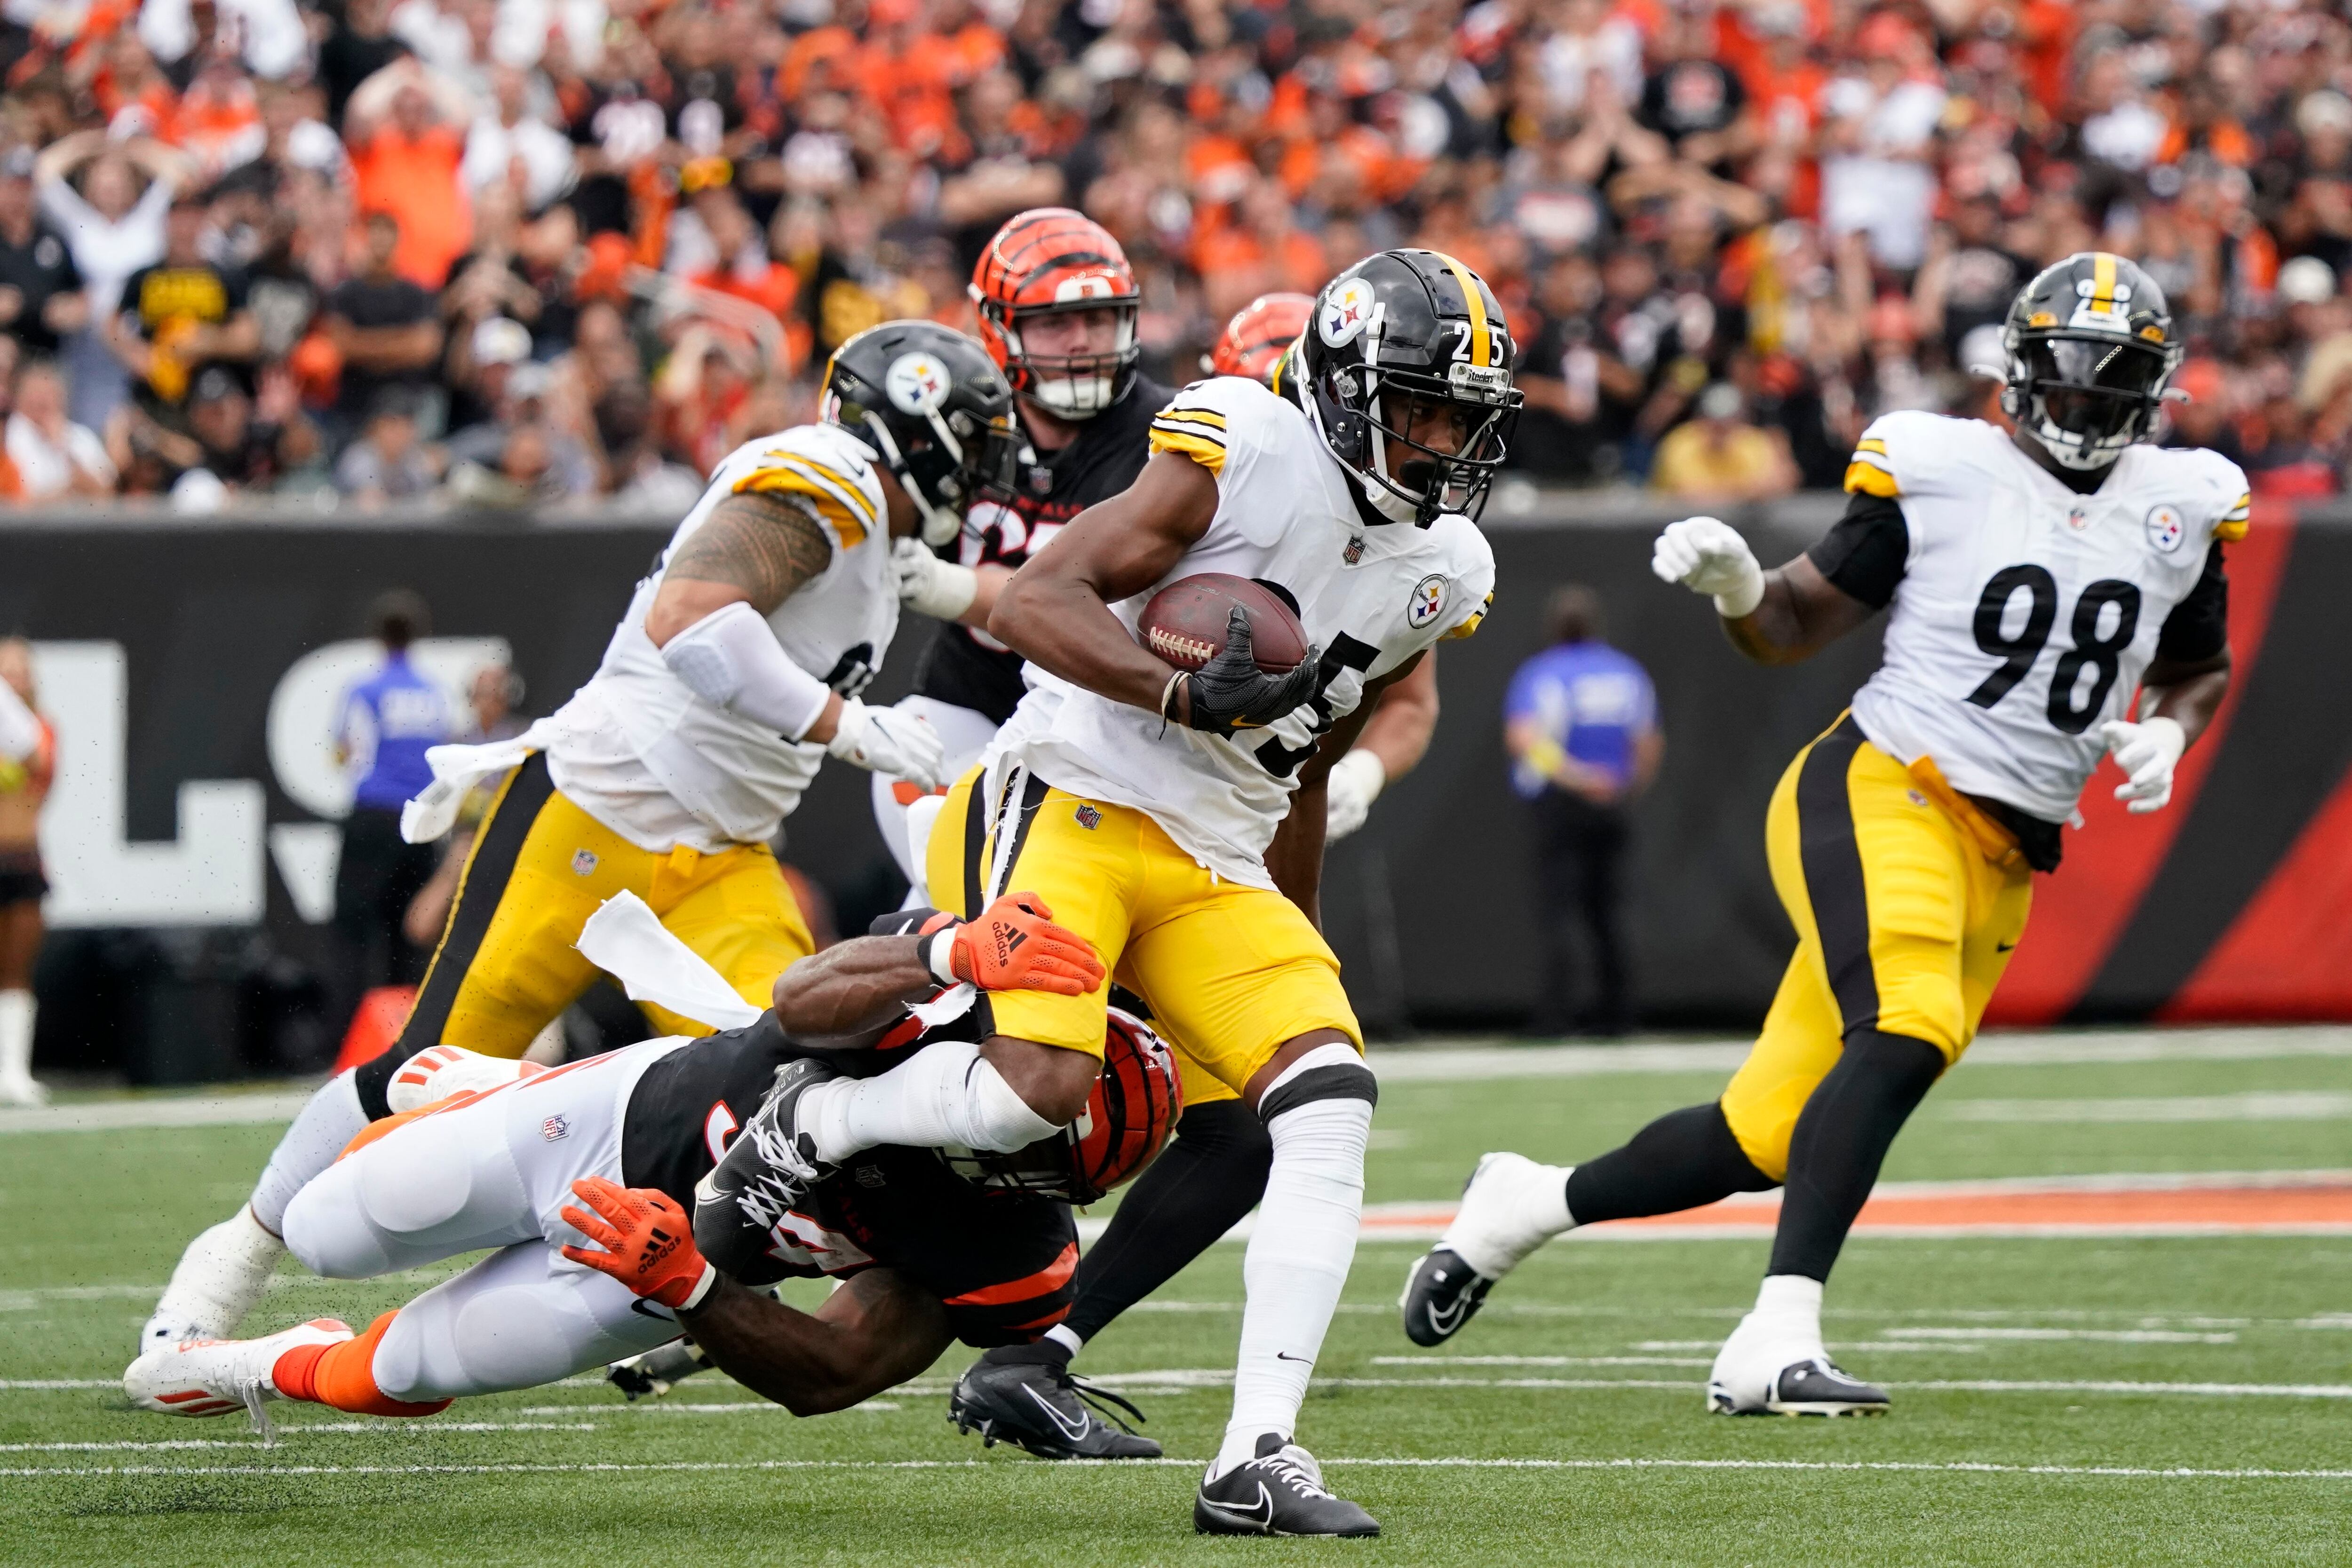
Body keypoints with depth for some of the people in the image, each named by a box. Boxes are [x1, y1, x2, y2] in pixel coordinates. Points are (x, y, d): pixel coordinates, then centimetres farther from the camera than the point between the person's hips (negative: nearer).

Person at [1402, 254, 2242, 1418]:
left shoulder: (2182, 508, 8)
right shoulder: (1938, 471, -3)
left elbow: (2199, 668, 24)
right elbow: (1797, 627, 5)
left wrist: (2167, 733, 3)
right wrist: (1737, 587, -16)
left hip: (2003, 859, 5)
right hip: (1882, 792, -5)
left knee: (1770, 1140, 5)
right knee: (1904, 1030, -33)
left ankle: (1530, 1203, 29)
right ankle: (1774, 1343, -35)